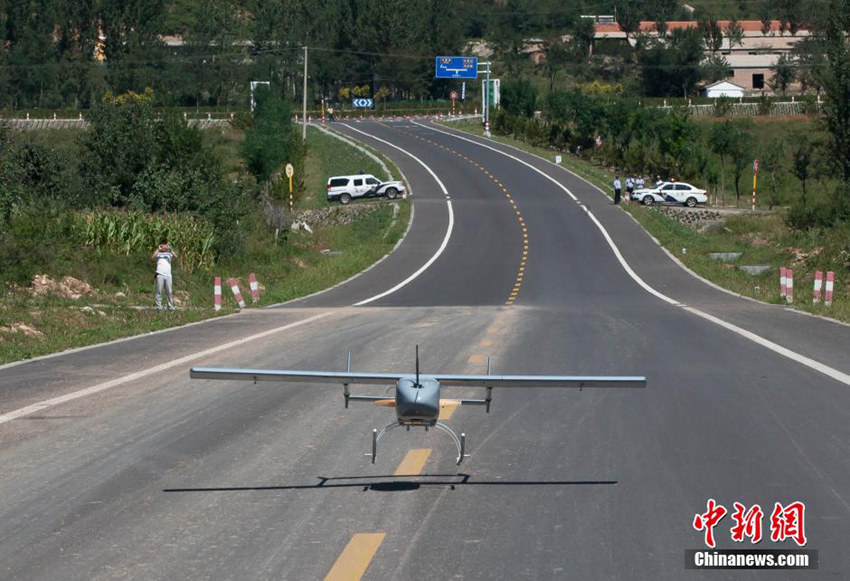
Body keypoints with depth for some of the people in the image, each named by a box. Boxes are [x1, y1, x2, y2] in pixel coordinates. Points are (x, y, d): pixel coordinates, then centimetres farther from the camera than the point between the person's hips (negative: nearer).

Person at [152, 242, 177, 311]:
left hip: (168, 275, 1)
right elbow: (153, 257, -6)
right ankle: (159, 306, -4)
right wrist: (158, 249, -3)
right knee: (158, 291, -5)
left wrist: (170, 249, -3)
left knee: (169, 292, -1)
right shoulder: (158, 254, 14)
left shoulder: (169, 254, 17)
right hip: (160, 274, -1)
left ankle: (171, 306, 0)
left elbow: (175, 256, -1)